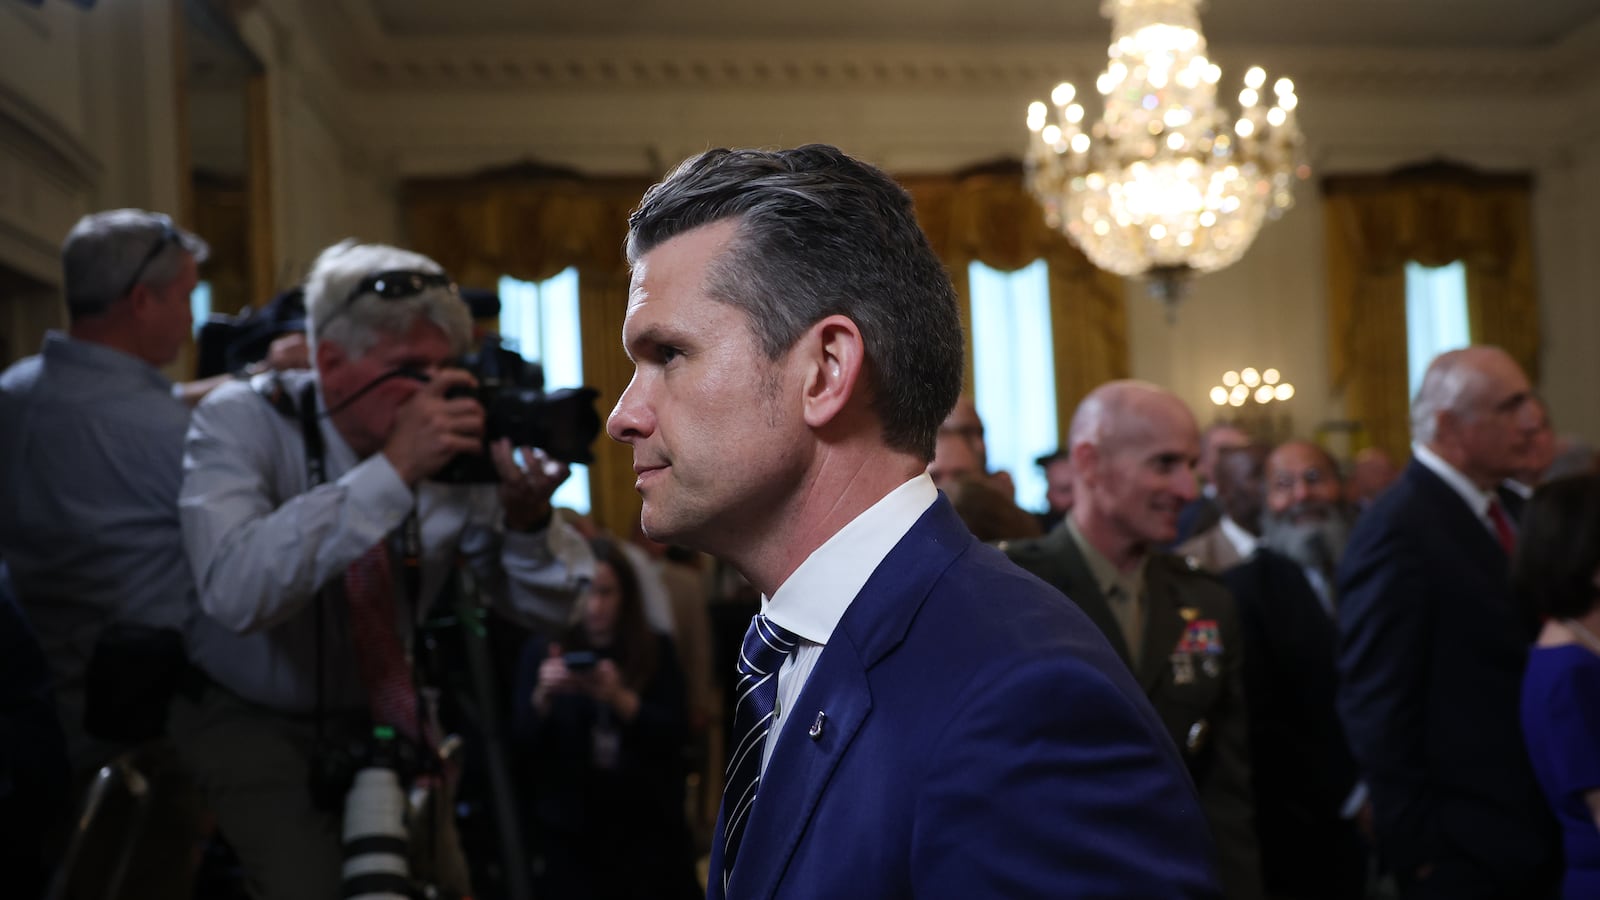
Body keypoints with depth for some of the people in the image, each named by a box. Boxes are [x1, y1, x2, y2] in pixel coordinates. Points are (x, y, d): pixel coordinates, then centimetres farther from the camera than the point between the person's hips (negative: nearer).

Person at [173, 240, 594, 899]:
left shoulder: (457, 446, -11)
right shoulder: (241, 420, -20)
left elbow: (551, 608, -6)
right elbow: (237, 591, -38)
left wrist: (528, 518, -27)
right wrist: (393, 471, -40)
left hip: (385, 715, 4)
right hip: (249, 717, -3)